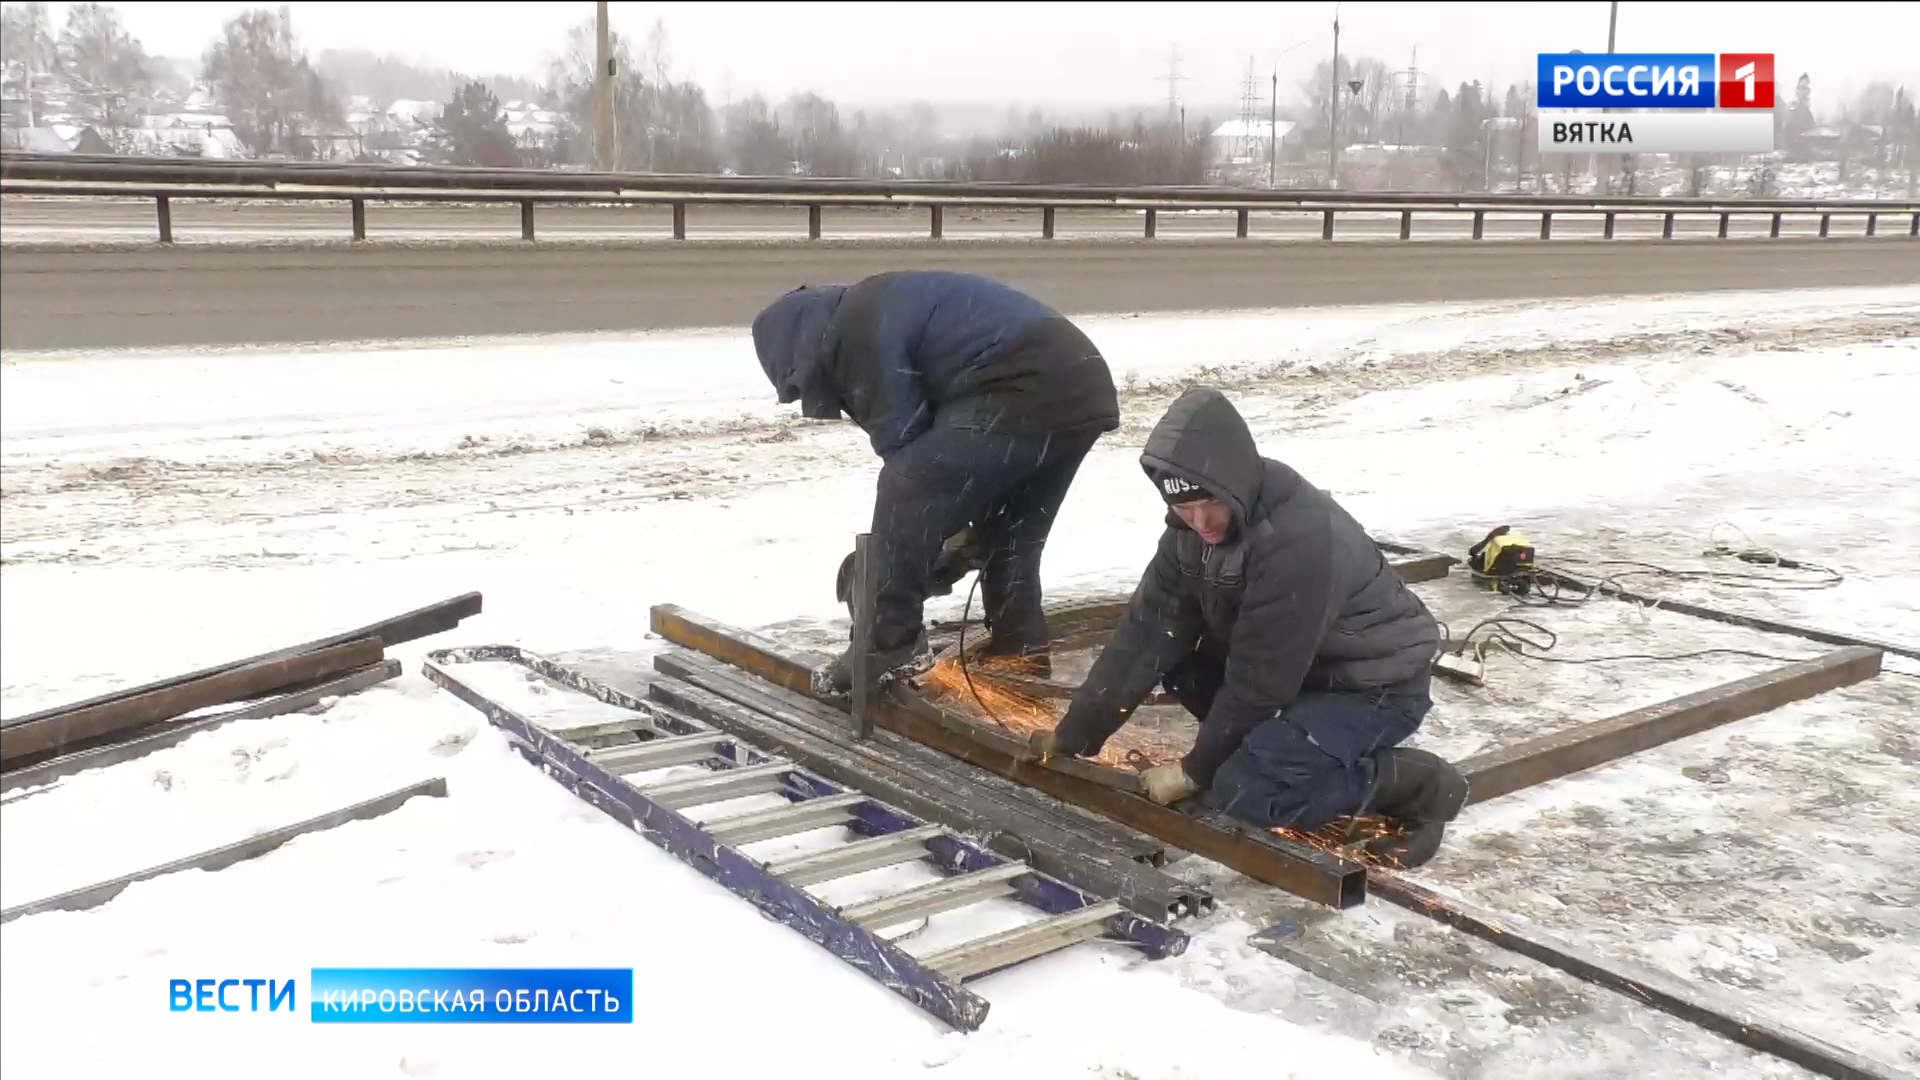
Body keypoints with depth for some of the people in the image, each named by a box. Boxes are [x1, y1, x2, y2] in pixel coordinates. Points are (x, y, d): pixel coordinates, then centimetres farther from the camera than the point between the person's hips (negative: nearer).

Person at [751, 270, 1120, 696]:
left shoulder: (855, 333, -3)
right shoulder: (879, 309, 28)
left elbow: (902, 442, -3)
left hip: (1026, 393, -10)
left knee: (907, 491, -5)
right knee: (1010, 537, 22)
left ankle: (886, 650, 0)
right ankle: (1020, 654, 29)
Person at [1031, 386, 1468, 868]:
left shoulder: (1299, 539, -32)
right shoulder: (1193, 529, -7)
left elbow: (1259, 676, -26)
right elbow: (1147, 634, -5)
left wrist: (1196, 770, -15)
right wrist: (1075, 734, -9)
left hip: (1377, 686, -8)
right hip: (1306, 673, 9)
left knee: (1242, 793, -23)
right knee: (1176, 658, -1)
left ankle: (1413, 783, -7)